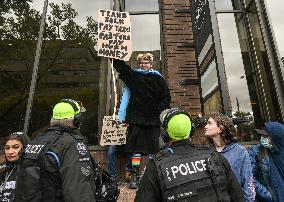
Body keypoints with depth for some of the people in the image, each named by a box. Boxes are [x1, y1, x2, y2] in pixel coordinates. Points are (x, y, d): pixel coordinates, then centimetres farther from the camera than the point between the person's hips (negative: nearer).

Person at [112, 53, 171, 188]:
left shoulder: (158, 78, 10)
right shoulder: (133, 75, 12)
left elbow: (166, 97, 7)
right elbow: (119, 65, 9)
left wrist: (160, 111, -4)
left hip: (153, 119, 0)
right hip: (136, 118, 0)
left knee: (153, 149, 5)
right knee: (136, 149, 3)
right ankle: (135, 177, 13)